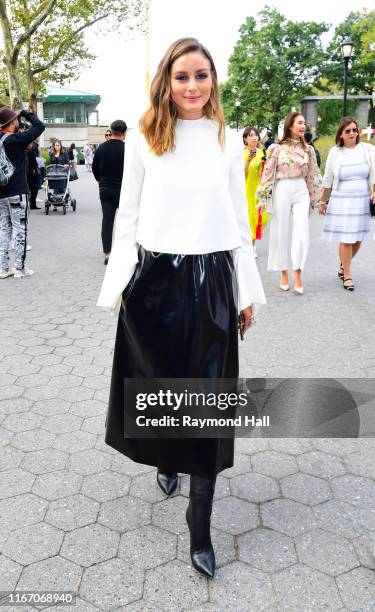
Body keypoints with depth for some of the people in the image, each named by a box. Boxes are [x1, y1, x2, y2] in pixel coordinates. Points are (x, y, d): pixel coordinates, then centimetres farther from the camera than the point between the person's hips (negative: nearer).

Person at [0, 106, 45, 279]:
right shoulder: (17, 139, -14)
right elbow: (40, 126, -10)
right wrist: (26, 113, 2)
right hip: (17, 192, -6)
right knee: (20, 229, 1)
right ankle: (20, 268, 4)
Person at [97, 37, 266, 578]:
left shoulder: (229, 142, 6)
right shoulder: (143, 139, 1)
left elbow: (239, 220, 8)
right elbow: (127, 215, 3)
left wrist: (248, 291, 7)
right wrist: (118, 284, -1)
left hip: (211, 280, 1)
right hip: (154, 279, 0)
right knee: (158, 383, 14)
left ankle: (200, 527, 17)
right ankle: (166, 458, 47)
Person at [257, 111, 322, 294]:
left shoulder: (307, 149, 8)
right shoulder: (277, 148, -1)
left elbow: (312, 175, 13)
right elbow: (268, 173, 0)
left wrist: (312, 198, 14)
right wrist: (263, 199, -2)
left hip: (301, 192, 2)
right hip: (282, 191, -2)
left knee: (302, 233, -6)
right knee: (281, 233, 4)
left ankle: (297, 274, 4)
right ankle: (283, 273, 18)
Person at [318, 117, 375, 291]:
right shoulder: (335, 152, 1)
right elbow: (327, 180, 7)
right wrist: (323, 202, 10)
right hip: (341, 201, -2)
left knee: (358, 239, 8)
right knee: (346, 240, -5)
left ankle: (343, 265, 34)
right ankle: (347, 275, 9)